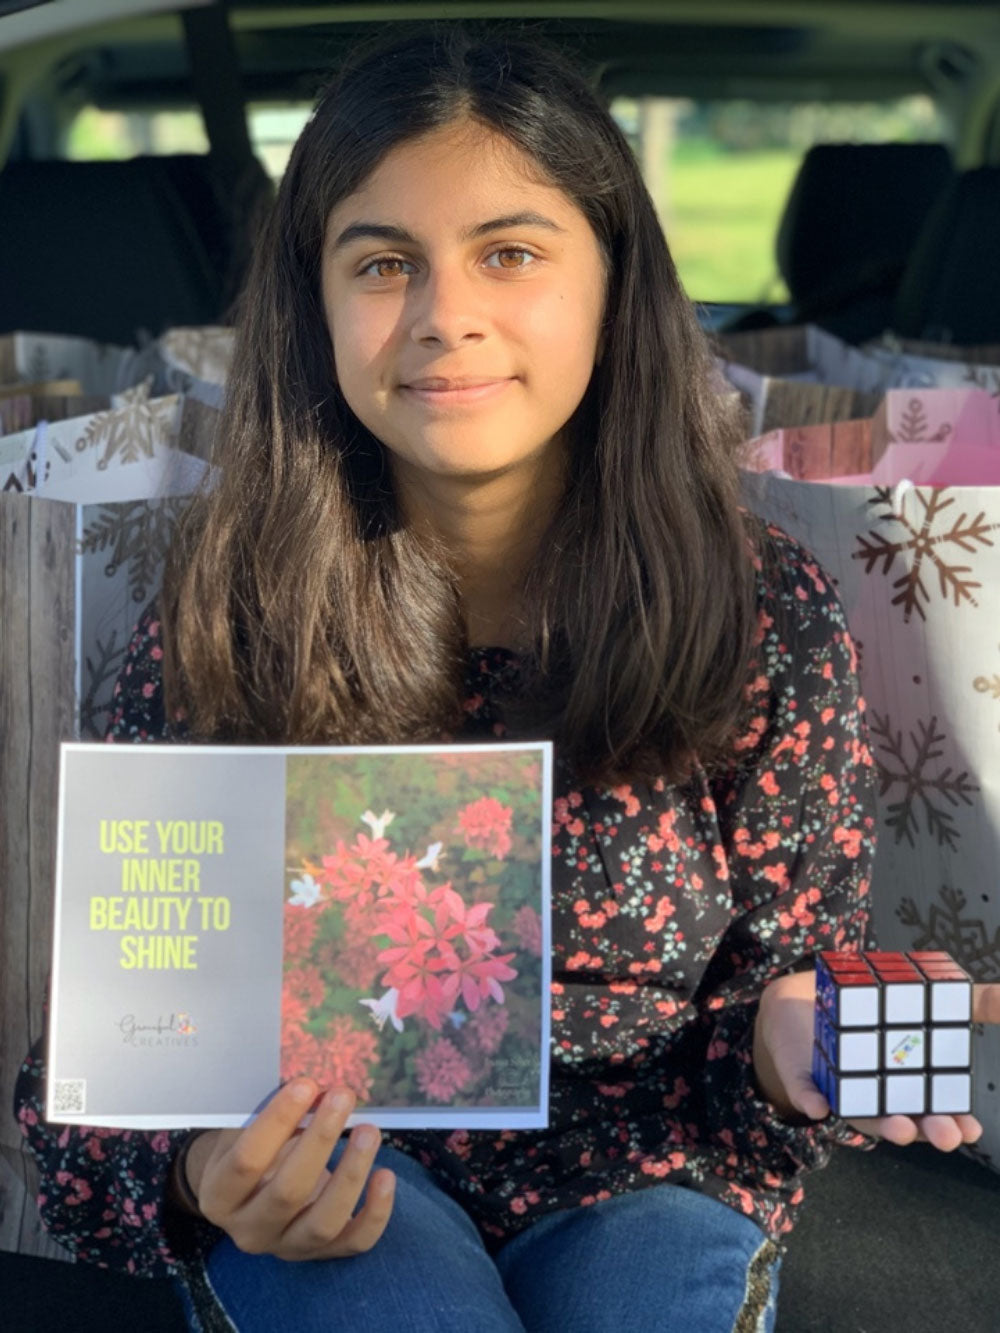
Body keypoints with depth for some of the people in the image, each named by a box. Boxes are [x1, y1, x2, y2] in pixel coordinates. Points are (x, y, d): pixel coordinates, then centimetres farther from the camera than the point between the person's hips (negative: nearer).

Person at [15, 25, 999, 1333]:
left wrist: (787, 1052, -23)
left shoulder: (769, 620, -8)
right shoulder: (220, 627, -8)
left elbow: (787, 982, 1)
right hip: (322, 1171, -1)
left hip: (644, 1178, 2)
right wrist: (206, 1174, -23)